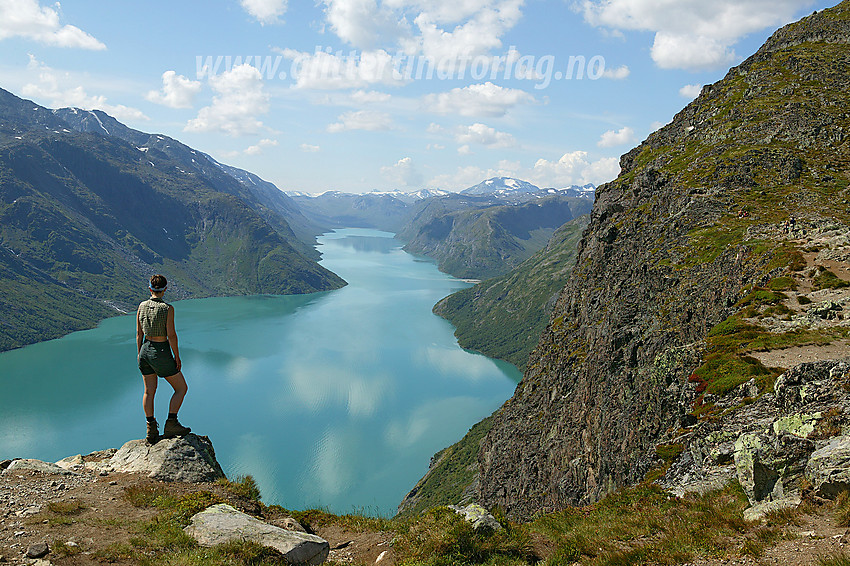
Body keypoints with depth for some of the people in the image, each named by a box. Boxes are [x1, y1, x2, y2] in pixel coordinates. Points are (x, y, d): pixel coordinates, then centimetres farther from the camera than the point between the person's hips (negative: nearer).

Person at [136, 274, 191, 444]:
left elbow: (139, 333, 6)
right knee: (182, 388, 8)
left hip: (145, 350, 6)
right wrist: (177, 356, -6)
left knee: (149, 391, 16)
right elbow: (171, 335, -16)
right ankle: (171, 425, 3)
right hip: (162, 353, -6)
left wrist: (140, 353, 17)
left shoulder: (142, 306, -1)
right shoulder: (167, 308, -17)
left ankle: (151, 429, 20)